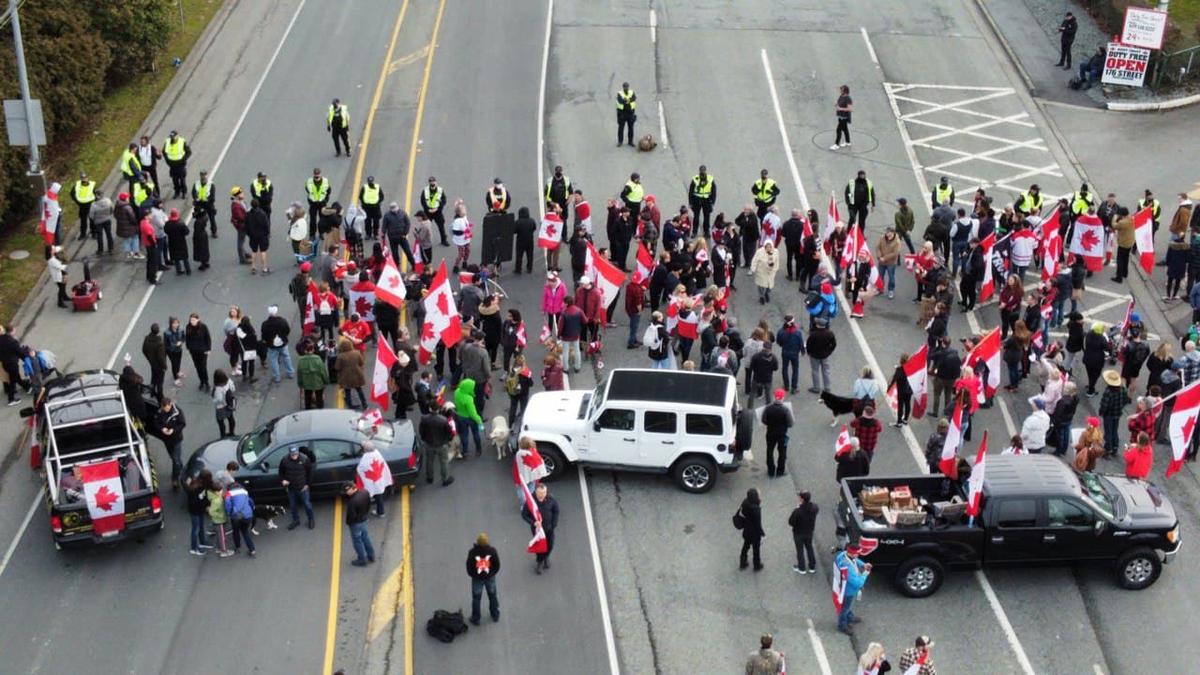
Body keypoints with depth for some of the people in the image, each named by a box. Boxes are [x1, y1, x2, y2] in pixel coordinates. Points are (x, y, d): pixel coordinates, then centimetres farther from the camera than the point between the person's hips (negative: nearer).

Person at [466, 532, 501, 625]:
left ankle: (475, 619, 22)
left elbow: (469, 566, -13)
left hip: (477, 578, -2)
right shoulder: (492, 550, -20)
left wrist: (473, 575, 6)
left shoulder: (472, 552, -23)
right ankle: (495, 615, 37)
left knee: (476, 598, 13)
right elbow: (497, 565, -10)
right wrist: (492, 573, 8)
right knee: (493, 596, 22)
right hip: (490, 577, 2)